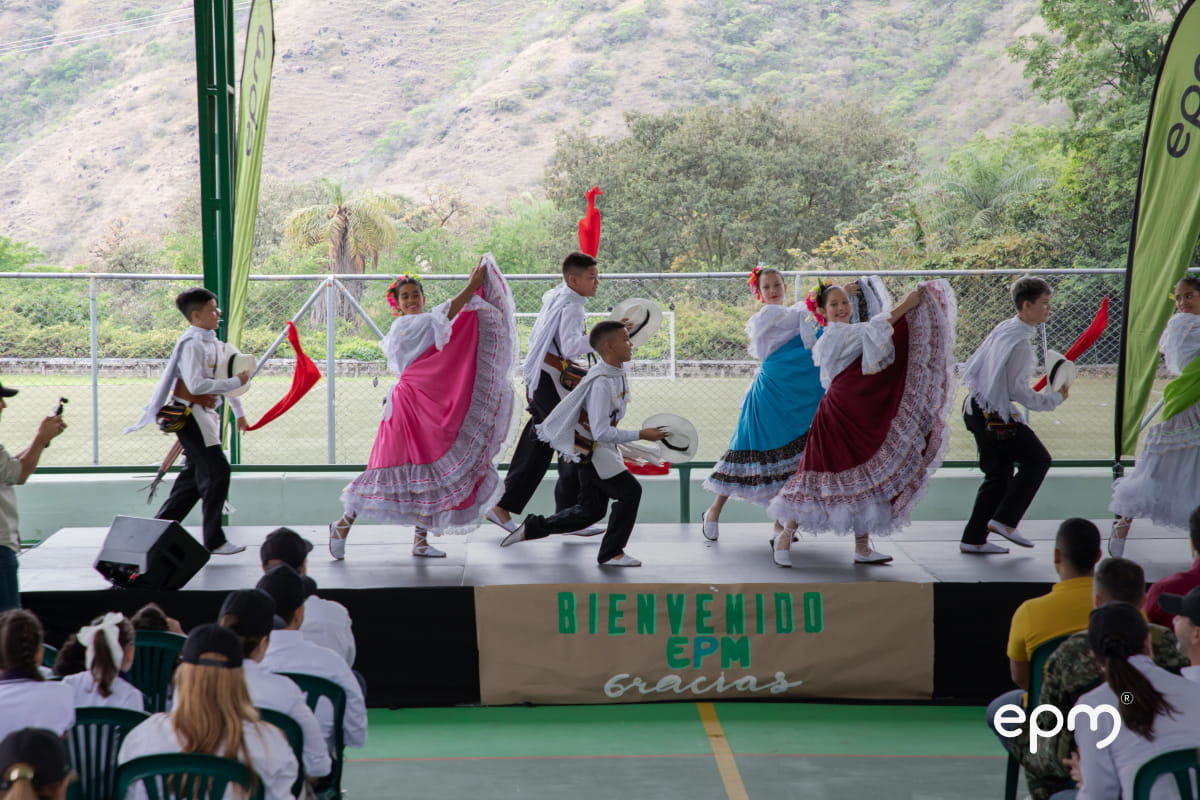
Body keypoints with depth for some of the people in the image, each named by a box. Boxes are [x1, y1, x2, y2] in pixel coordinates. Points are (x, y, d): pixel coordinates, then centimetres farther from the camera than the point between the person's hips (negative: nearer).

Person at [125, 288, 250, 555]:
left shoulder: (214, 343, 14)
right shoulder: (192, 344, -16)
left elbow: (224, 378, 26)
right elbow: (196, 385, -26)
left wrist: (238, 411, 27)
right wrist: (236, 382, -23)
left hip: (206, 413, 10)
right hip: (189, 414, -10)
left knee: (196, 473, 12)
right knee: (216, 470, -13)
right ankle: (214, 540, -9)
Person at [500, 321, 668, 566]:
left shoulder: (619, 373, 3)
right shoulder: (601, 382, -26)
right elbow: (601, 432, -30)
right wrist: (640, 435, -27)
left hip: (601, 450, 9)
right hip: (591, 451, -9)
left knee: (591, 511, 12)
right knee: (630, 491, -10)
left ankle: (531, 528, 21)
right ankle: (611, 553, 1)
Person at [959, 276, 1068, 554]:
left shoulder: (1003, 329, 9)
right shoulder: (1020, 341, -19)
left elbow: (972, 367, 15)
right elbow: (1016, 389, -21)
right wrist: (1053, 399, -13)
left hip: (977, 408, 9)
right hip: (997, 416, -9)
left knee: (998, 474, 14)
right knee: (1037, 459, 3)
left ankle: (974, 539, 13)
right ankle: (1004, 520, 0)